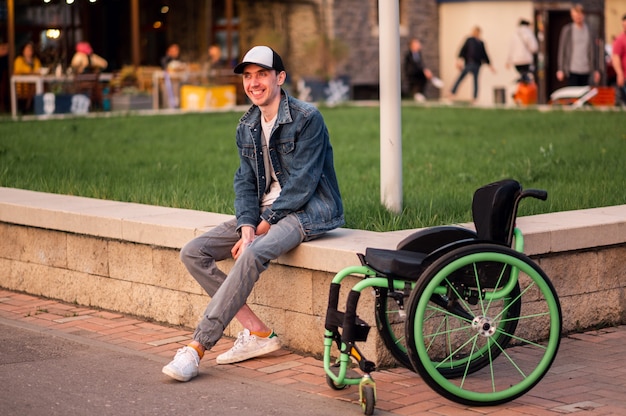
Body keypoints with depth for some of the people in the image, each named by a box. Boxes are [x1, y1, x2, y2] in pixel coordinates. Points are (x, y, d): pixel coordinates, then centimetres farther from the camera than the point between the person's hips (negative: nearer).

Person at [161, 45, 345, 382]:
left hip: (306, 212, -8)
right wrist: (247, 226, -11)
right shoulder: (247, 128, 11)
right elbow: (245, 182, 7)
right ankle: (257, 332, -9)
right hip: (264, 213, 8)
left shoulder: (307, 118, -11)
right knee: (193, 253, -6)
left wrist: (267, 222, -15)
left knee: (252, 255, -36)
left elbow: (302, 182, -15)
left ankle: (197, 347, -33)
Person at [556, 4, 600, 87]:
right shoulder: (567, 30, 1)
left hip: (585, 70, 3)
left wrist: (595, 70, 11)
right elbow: (561, 50, 1)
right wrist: (560, 69, -5)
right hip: (572, 70, -3)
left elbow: (592, 51, 13)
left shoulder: (588, 30, 10)